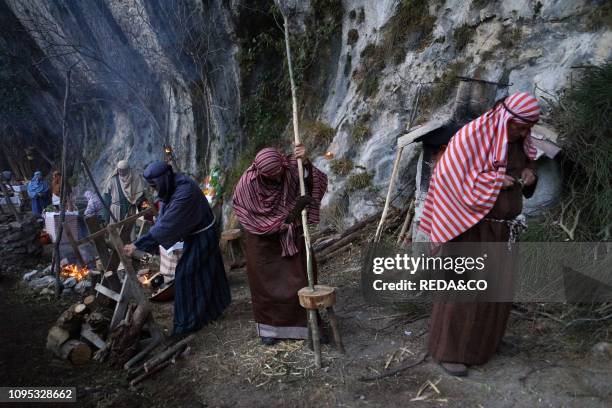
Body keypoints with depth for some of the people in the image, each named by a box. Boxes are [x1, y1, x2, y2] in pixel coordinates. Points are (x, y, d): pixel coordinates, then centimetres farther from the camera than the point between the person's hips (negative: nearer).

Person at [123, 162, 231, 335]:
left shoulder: (185, 191, -31)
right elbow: (162, 222, -3)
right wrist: (140, 244, -11)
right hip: (195, 235, 9)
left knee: (186, 274, -5)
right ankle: (214, 308, 40)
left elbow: (166, 224, -33)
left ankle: (189, 321, 7)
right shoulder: (171, 189, -3)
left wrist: (138, 245, -31)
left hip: (202, 237, -9)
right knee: (206, 271, 21)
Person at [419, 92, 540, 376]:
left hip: (502, 228, 8)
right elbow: (449, 177, -21)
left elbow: (526, 165, 23)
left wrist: (530, 174, -2)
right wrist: (495, 181, -24)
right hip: (472, 227, -8)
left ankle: (483, 340, 33)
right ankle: (448, 349, 10)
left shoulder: (518, 141, 6)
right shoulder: (472, 137, -18)